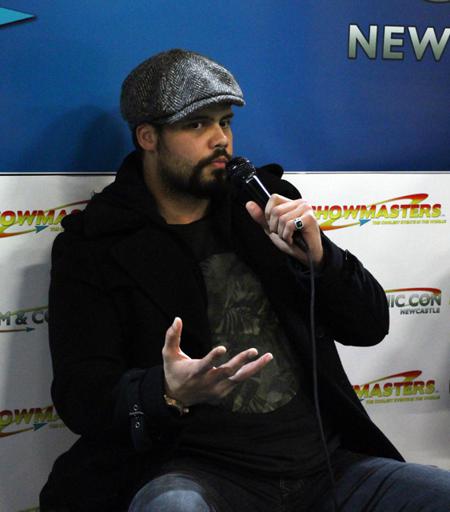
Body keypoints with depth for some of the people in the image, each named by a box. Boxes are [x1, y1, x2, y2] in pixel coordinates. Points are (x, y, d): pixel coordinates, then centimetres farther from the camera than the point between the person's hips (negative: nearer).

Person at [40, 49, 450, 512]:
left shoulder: (263, 204, 14)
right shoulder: (92, 245, 2)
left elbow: (369, 327, 14)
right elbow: (80, 398, -7)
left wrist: (317, 257, -6)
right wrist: (169, 393, -28)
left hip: (325, 461, 5)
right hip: (196, 469, -5)